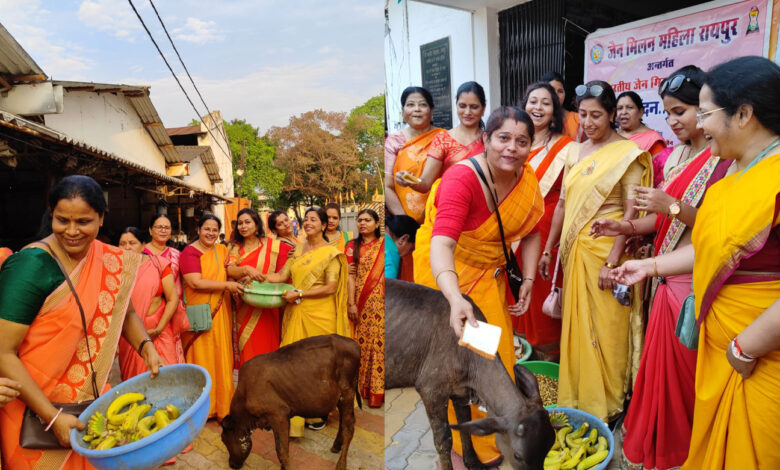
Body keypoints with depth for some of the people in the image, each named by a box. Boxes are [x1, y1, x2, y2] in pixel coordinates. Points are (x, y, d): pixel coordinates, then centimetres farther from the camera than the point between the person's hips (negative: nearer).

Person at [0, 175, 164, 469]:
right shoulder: (31, 266, -21)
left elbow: (125, 314, 10)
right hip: (36, 410, -5)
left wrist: (146, 348, -9)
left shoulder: (109, 261, -4)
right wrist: (53, 417, -24)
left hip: (91, 397, 5)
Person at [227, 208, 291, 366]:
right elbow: (229, 270, -8)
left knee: (264, 345, 1)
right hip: (243, 307, 2)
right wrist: (246, 269, -24)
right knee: (247, 348, 5)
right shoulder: (235, 247, 9)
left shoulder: (271, 245, 1)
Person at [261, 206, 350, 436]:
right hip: (296, 314, 5)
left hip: (319, 315, -5)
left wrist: (299, 293, -17)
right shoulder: (298, 250, 12)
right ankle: (294, 414, 19)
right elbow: (282, 276, 7)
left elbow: (331, 287, -13)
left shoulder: (331, 253, -5)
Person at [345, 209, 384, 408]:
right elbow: (351, 276, 1)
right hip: (361, 303, 1)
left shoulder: (384, 244, 5)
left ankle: (377, 390, 9)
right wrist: (351, 303, -6)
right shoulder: (353, 246, 8)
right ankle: (363, 389, 16)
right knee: (362, 342, 4)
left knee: (379, 343, -2)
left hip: (381, 302, -1)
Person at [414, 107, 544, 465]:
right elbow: (441, 243, -45)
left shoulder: (526, 177, -10)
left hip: (489, 270, 6)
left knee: (497, 349, 19)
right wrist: (455, 298, -59)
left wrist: (528, 279, -8)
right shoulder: (462, 178, -32)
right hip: (446, 271, -6)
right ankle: (473, 445, 30)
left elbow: (530, 232, 2)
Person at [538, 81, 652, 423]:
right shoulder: (575, 153, 11)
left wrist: (612, 261, -18)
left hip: (607, 249, -5)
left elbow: (631, 212, -12)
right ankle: (576, 397, 29)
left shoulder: (628, 153, -7)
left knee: (606, 328, 4)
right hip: (575, 248, 5)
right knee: (575, 323, 12)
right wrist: (547, 250, 13)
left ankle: (607, 405, 24)